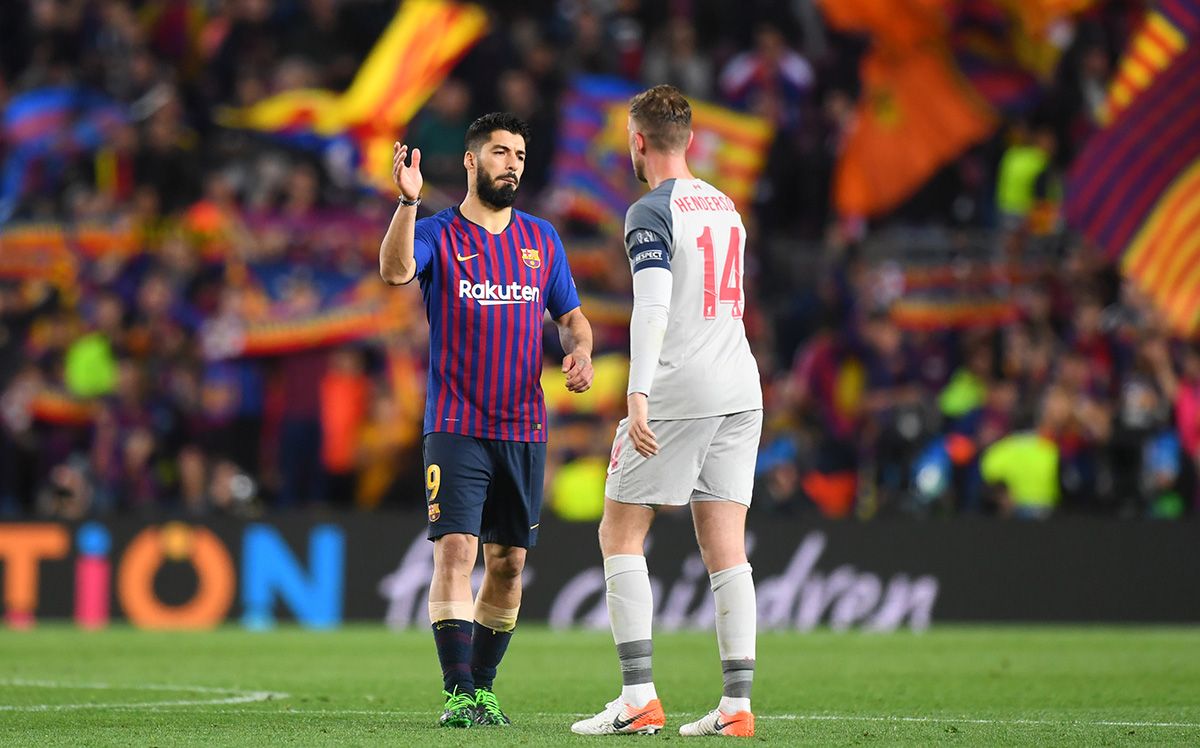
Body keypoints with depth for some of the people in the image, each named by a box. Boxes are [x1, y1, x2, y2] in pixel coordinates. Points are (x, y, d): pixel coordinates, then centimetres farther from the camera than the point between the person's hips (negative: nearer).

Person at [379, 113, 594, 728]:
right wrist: (408, 201, -35)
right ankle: (458, 694, -15)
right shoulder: (438, 234, -1)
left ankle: (483, 687, 16)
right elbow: (395, 271, -21)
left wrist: (580, 353, -5)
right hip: (456, 426, -4)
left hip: (524, 429, 4)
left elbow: (571, 316, 17)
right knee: (455, 551, -14)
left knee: (508, 563, 6)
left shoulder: (541, 238, 12)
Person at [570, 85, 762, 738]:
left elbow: (653, 306, -20)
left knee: (620, 534, 2)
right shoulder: (725, 207, 17)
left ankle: (639, 699, -6)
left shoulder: (651, 213, -7)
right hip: (739, 389, 7)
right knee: (725, 547, 5)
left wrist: (639, 396, -27)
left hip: (677, 392, -7)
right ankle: (737, 704, -1)